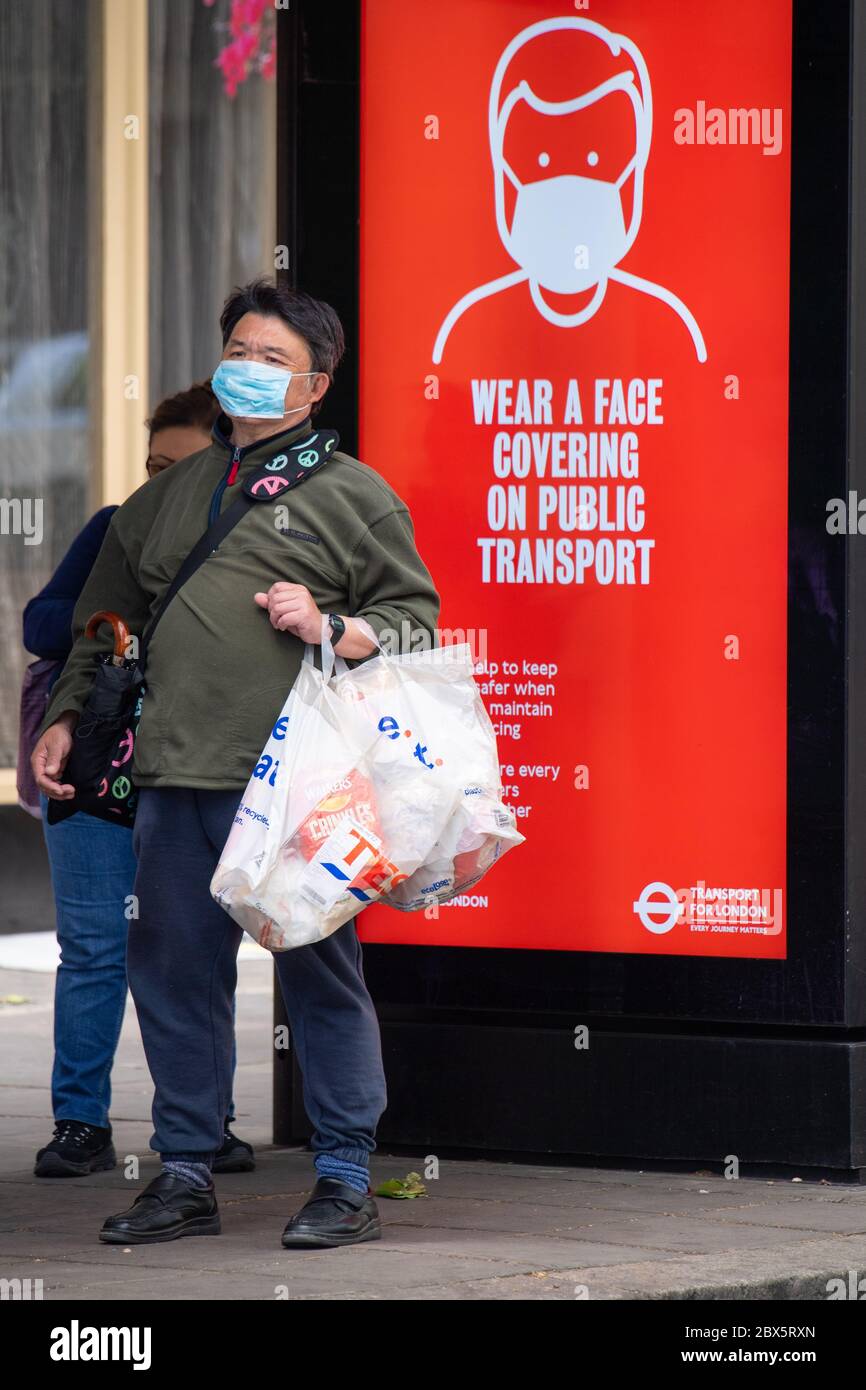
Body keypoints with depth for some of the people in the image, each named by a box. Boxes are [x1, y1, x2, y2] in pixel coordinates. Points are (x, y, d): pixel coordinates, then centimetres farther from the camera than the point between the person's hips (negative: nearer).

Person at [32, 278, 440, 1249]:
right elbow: (103, 623, 29)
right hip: (173, 776, 6)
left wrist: (331, 628, -14)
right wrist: (63, 719, 21)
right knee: (173, 975, 7)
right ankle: (185, 1178, 15)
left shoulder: (350, 495, 5)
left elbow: (416, 619, 2)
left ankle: (344, 1182, 3)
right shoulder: (167, 498, 21)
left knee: (318, 973, -3)